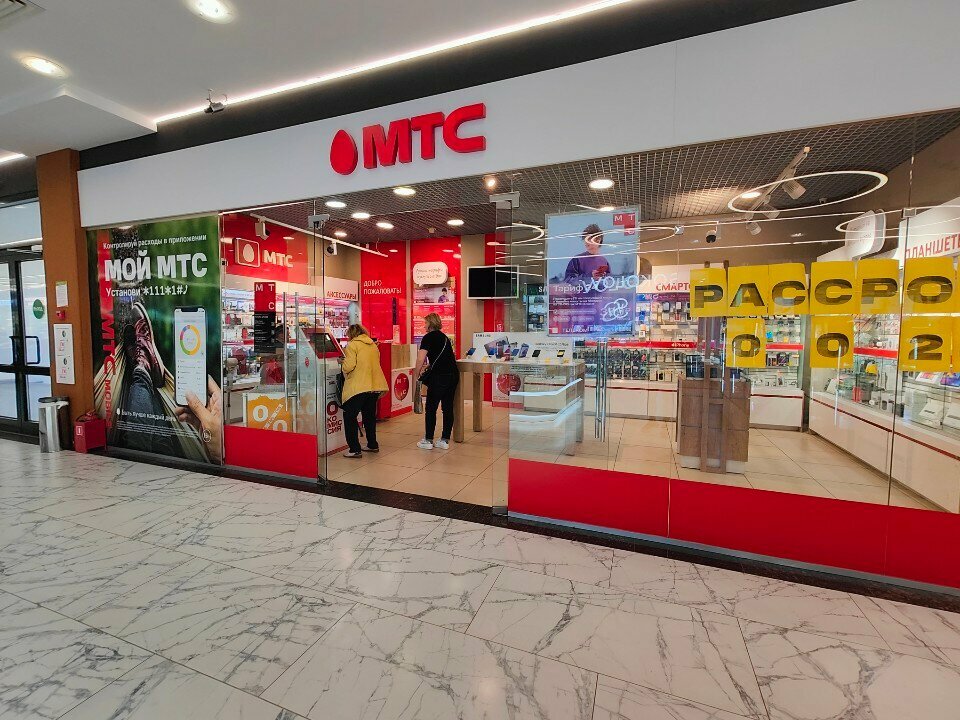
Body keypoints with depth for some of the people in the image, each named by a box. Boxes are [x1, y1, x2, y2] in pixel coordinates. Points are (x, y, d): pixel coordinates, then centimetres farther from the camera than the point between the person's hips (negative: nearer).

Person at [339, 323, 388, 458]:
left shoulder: (352, 345, -5)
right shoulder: (373, 345, 15)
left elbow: (349, 366, -15)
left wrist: (343, 365, 7)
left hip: (358, 387, -7)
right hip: (375, 386, 7)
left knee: (349, 416, 3)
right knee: (369, 415, 21)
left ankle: (355, 449, -1)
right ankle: (373, 445, 29)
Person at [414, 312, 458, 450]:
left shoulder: (428, 337, -4)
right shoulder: (444, 337, 19)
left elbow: (420, 359, -13)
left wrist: (416, 374, -1)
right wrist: (428, 368, 26)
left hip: (439, 376, -7)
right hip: (454, 374, 7)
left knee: (430, 408, 4)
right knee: (448, 408, 10)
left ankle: (428, 441, 11)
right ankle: (445, 440, 16)